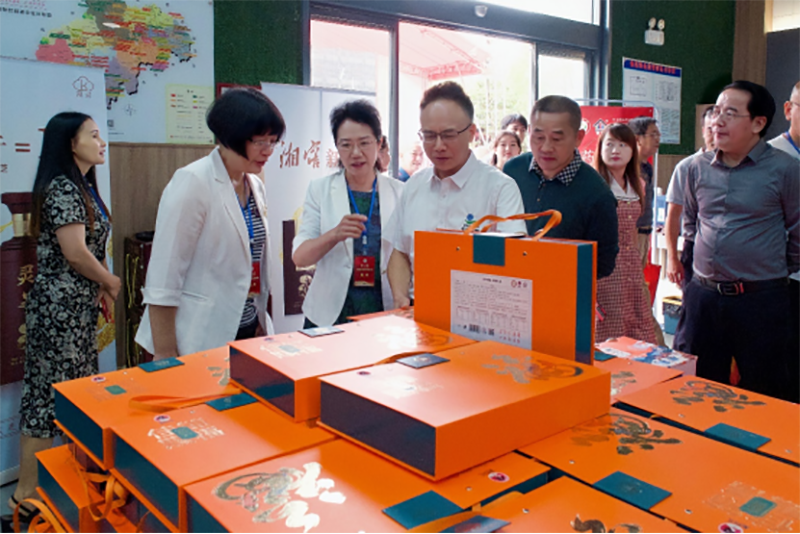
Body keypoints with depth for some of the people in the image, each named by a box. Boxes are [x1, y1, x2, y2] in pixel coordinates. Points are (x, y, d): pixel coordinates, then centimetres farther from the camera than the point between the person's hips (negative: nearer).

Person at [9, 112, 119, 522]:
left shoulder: (84, 188, 14)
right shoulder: (61, 188, -15)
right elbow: (74, 252, -20)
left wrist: (101, 288, 4)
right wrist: (110, 283, -6)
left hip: (80, 306, 9)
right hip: (59, 305, -9)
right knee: (49, 394, -1)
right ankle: (27, 493, 11)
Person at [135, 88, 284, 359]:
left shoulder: (255, 186, 9)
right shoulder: (192, 183, -13)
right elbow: (163, 279, -16)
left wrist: (262, 323, 11)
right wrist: (165, 356, -16)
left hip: (247, 332, 7)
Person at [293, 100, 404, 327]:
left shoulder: (399, 192, 3)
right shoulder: (320, 190, 2)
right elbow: (299, 257, -5)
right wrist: (335, 234, -24)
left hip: (386, 316, 1)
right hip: (329, 316, 0)